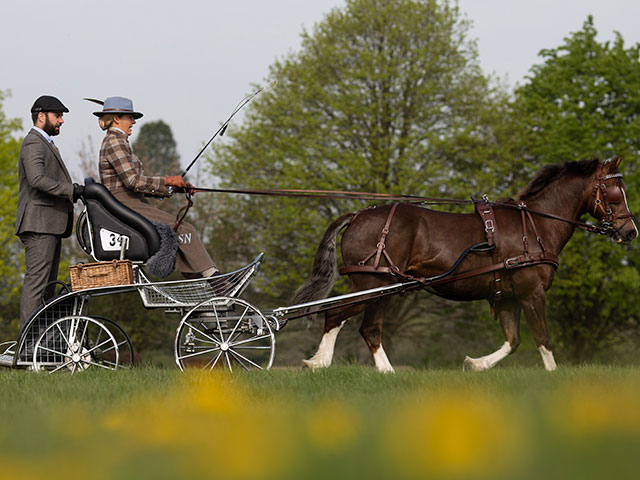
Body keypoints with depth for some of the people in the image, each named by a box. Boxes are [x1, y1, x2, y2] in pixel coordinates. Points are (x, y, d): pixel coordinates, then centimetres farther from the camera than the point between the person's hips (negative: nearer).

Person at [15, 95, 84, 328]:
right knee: (36, 282, -13)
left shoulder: (46, 144, 25)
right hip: (39, 223, -11)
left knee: (47, 285, 9)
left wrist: (77, 190, 9)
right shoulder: (33, 143, -9)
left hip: (50, 226, 11)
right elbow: (37, 180, -24)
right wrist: (71, 190, -25)